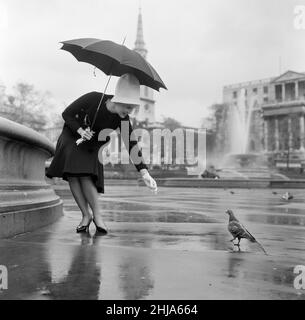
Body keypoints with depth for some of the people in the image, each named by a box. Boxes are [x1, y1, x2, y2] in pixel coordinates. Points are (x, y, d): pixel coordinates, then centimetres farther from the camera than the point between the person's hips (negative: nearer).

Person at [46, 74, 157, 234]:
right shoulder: (93, 98, -30)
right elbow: (66, 113, -16)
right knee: (72, 177, -12)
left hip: (90, 146, 1)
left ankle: (97, 215, -4)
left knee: (86, 177, -17)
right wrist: (80, 130, -33)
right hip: (72, 137, -1)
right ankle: (86, 215, -2)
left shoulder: (123, 119, -23)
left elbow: (132, 145, -24)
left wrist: (144, 172, -34)